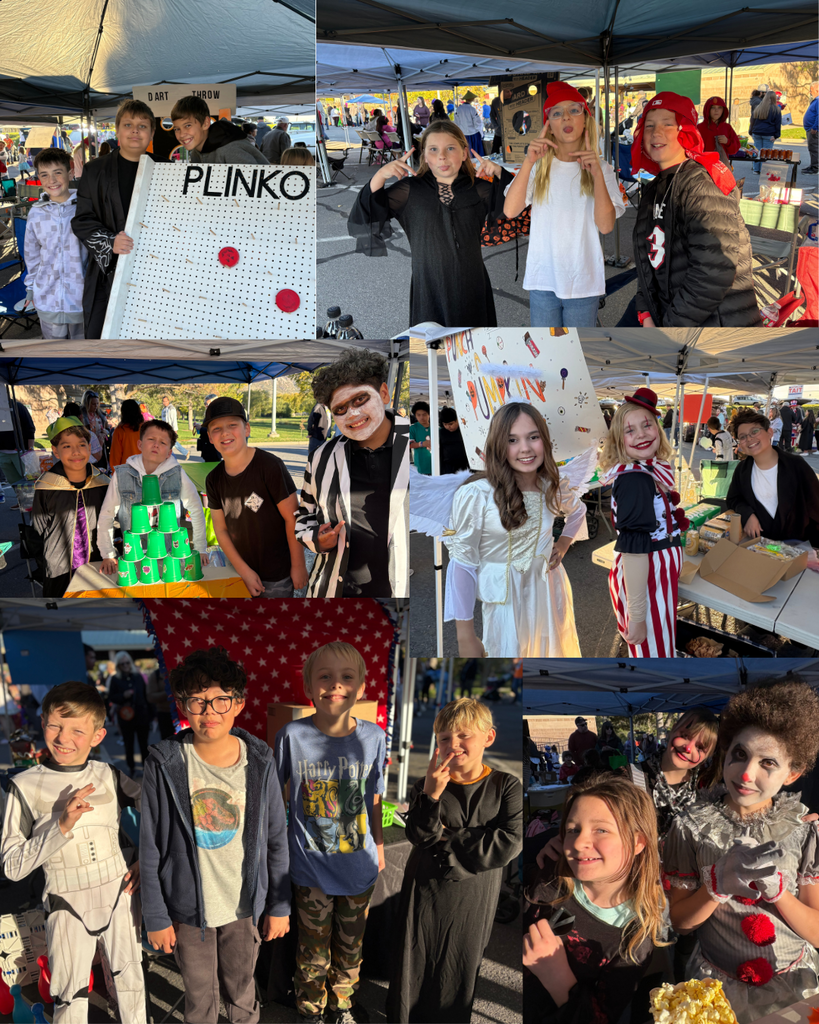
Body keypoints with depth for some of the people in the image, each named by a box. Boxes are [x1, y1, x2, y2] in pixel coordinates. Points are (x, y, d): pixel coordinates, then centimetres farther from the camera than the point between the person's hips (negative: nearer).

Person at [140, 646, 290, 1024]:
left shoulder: (258, 762, -9)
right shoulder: (165, 765, -14)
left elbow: (276, 840, 0)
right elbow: (150, 848, -7)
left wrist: (279, 906, 3)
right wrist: (155, 918, -5)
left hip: (245, 907, 1)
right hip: (188, 910, -1)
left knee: (241, 990, 19)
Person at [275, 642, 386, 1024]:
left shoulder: (374, 737, -11)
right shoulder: (292, 735, -16)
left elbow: (374, 798, 4)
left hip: (360, 866, 2)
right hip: (311, 867, -2)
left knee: (350, 945, 20)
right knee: (313, 948, 13)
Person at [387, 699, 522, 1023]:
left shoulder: (506, 786, -8)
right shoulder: (426, 785, -6)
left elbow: (510, 843, -18)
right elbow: (419, 835, -17)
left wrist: (449, 839, -15)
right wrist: (431, 795, -34)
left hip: (474, 900, 0)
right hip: (425, 892, 0)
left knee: (461, 970, 14)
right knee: (414, 967, 9)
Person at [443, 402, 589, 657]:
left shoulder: (555, 487, -6)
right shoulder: (475, 495, -21)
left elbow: (578, 511, 20)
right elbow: (462, 563, -16)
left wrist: (564, 543, 2)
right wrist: (466, 638, -14)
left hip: (549, 588, 5)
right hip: (505, 598, -5)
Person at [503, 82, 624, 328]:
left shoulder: (600, 169, 2)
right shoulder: (539, 168, 3)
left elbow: (606, 226, -11)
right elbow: (510, 211, -11)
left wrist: (597, 174, -20)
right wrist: (528, 162, -20)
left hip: (584, 283, 0)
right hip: (543, 280, 0)